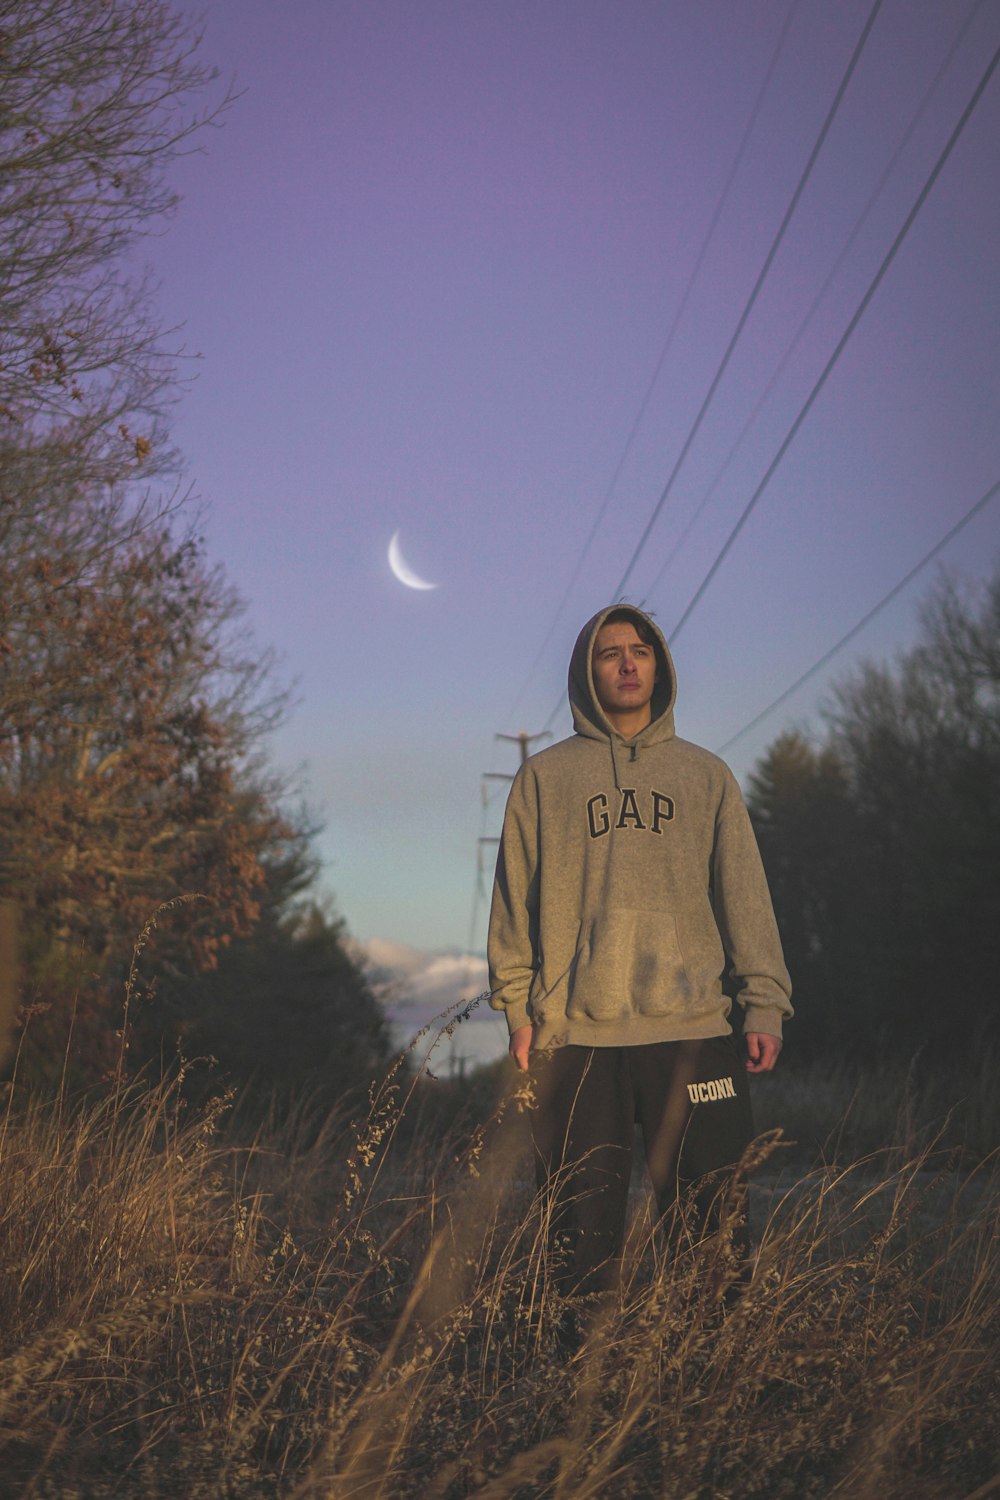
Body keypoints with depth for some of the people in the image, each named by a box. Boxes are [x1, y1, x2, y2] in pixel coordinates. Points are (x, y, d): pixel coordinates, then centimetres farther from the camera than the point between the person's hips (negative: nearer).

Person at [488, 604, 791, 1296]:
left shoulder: (706, 774, 15)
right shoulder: (545, 776, 12)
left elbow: (744, 894, 10)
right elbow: (517, 898, 9)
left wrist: (764, 1002, 1)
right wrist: (519, 1008, 0)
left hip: (692, 1030, 1)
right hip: (575, 1033, 0)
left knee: (711, 1221, -1)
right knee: (586, 1229, 2)